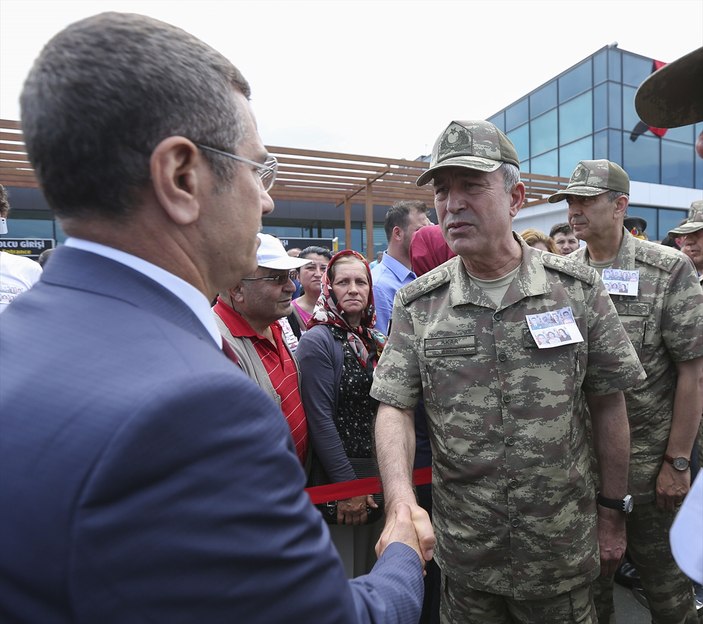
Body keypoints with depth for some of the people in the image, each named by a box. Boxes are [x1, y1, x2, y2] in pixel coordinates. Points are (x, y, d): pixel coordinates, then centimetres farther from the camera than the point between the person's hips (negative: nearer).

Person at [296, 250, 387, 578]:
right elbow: (320, 419, -17)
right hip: (337, 478, -6)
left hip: (379, 475, 6)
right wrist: (347, 485, -15)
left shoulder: (378, 341, 7)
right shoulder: (317, 340, -13)